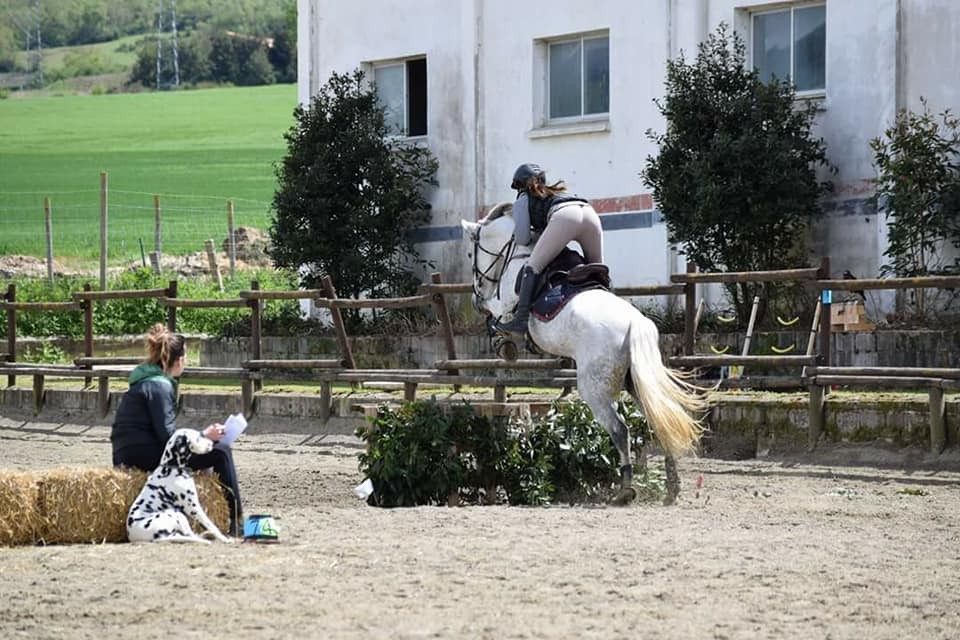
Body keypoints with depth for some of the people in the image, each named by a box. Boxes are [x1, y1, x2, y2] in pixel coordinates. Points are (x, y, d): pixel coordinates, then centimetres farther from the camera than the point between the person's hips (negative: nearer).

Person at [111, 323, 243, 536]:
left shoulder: (148, 380, 17)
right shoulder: (159, 385, -13)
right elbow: (168, 437, -19)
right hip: (142, 456, -11)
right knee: (220, 452, -11)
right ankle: (236, 521, -6)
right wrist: (204, 436, -9)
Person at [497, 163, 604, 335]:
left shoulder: (523, 200, 26)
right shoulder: (559, 192, 44)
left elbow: (522, 239, 16)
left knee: (532, 266, -2)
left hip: (564, 217, -5)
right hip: (590, 213, 5)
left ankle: (521, 319, -14)